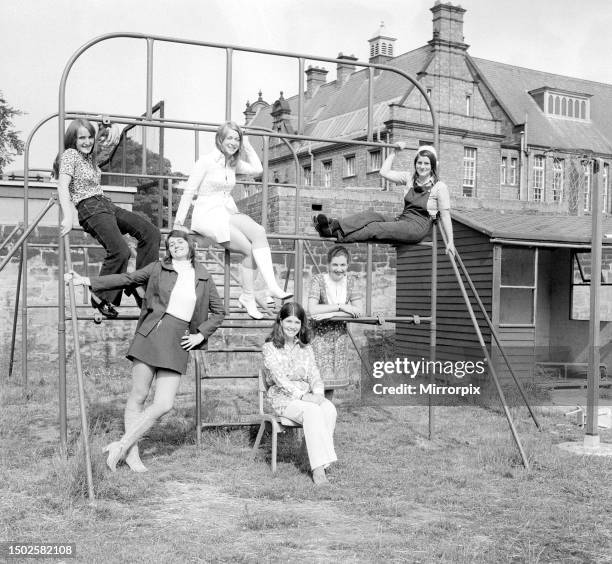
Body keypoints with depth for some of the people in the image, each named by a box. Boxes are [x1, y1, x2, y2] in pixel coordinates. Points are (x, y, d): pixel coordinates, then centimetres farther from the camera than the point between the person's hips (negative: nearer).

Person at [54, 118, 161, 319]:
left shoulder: (88, 156, 19)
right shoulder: (70, 155, -7)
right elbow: (63, 186, -21)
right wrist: (67, 217, -32)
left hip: (106, 204, 10)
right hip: (90, 208, -10)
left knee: (150, 232, -4)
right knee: (120, 251, -30)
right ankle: (100, 297, -15)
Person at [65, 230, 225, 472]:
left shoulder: (203, 278, 11)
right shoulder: (158, 268, 8)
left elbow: (219, 311, 19)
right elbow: (126, 278, 12)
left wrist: (201, 335, 7)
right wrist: (87, 281, 8)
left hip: (178, 343, 2)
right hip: (150, 334, -1)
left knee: (164, 404, -7)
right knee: (138, 396, -1)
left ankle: (122, 444, 6)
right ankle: (132, 453, 13)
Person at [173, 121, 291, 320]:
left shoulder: (233, 163, 16)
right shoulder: (207, 161, -5)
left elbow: (257, 169, 14)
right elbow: (189, 192, -4)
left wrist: (247, 145, 15)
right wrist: (178, 223, -5)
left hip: (229, 213, 6)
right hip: (208, 214, -6)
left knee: (259, 232, -26)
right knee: (249, 249, -23)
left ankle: (272, 286, -33)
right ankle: (248, 296, -9)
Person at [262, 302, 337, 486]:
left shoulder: (306, 348, 16)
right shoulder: (270, 347, -1)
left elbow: (314, 375, 8)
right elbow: (279, 379, -12)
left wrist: (318, 393, -14)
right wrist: (303, 396, -23)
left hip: (307, 397, 5)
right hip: (282, 399, -4)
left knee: (329, 408, -28)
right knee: (312, 410, -34)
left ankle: (321, 462, -29)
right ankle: (318, 467, -36)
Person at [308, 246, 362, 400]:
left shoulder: (350, 282, 1)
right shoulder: (318, 280, -13)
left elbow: (358, 310, -8)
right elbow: (312, 310, -24)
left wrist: (328, 312, -19)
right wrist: (340, 307, -19)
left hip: (340, 335, 5)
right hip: (319, 335, -5)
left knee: (333, 379, 11)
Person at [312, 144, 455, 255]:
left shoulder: (439, 187, -3)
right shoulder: (410, 179, 12)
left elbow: (445, 215, -3)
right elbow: (384, 172, 10)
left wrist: (450, 241, -5)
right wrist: (395, 152, 8)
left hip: (417, 227, -6)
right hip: (401, 220, 6)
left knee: (376, 228, -26)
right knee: (371, 215, -22)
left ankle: (337, 234, -39)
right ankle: (335, 224, -43)